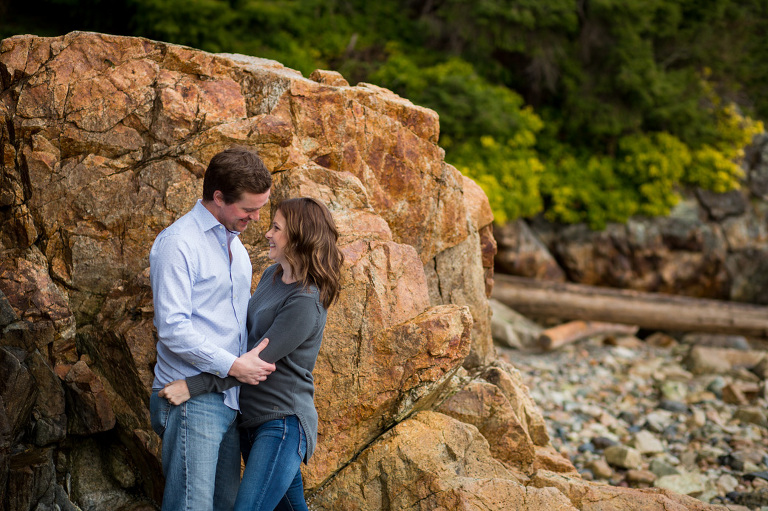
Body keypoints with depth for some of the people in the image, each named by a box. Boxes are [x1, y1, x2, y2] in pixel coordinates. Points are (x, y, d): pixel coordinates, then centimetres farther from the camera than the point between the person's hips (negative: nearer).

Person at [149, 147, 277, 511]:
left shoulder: (235, 244, 19)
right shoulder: (178, 243, -10)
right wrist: (233, 365, -15)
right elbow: (172, 328, -17)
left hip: (228, 400, 9)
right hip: (191, 400, -9)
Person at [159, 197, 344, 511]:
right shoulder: (272, 276, 9)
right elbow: (248, 329, 22)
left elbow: (258, 360, -23)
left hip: (282, 423, -9)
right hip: (252, 419, 9)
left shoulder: (306, 302, -19)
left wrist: (192, 387, -24)